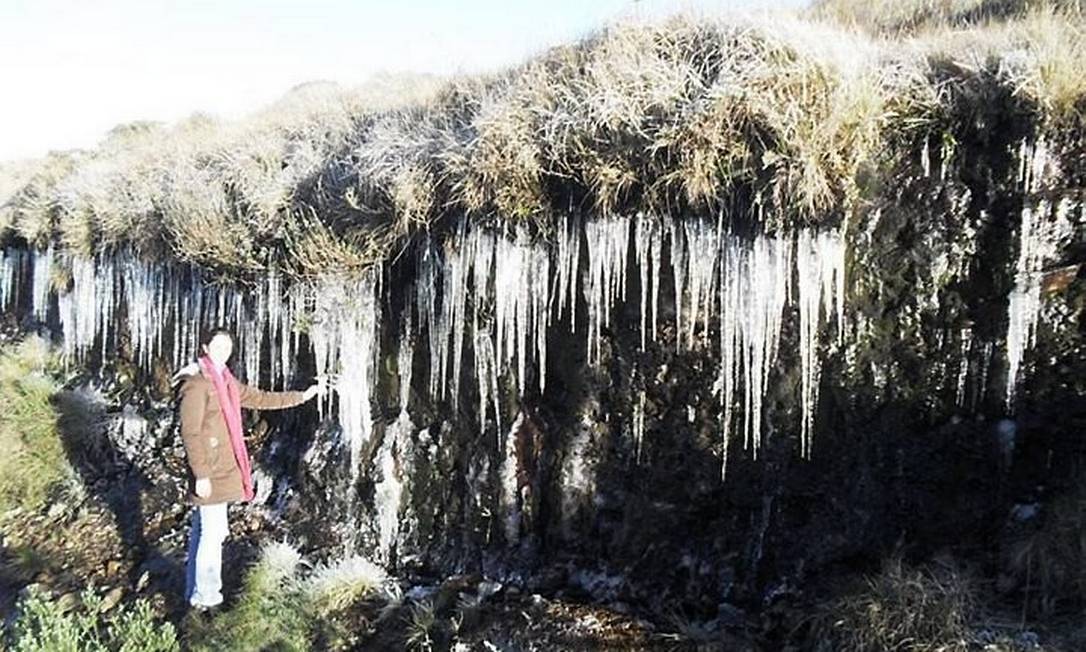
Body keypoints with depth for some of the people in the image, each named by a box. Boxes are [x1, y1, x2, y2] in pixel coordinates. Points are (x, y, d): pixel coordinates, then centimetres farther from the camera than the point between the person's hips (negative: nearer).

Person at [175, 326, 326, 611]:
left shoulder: (228, 383, 12)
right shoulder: (196, 384, -15)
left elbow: (262, 398, 20)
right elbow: (190, 432, -18)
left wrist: (303, 396, 19)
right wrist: (201, 475, -21)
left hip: (225, 470, 9)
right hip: (209, 473, -9)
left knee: (203, 530, 17)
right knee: (213, 532, -3)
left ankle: (196, 593, 28)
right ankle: (206, 597, 11)